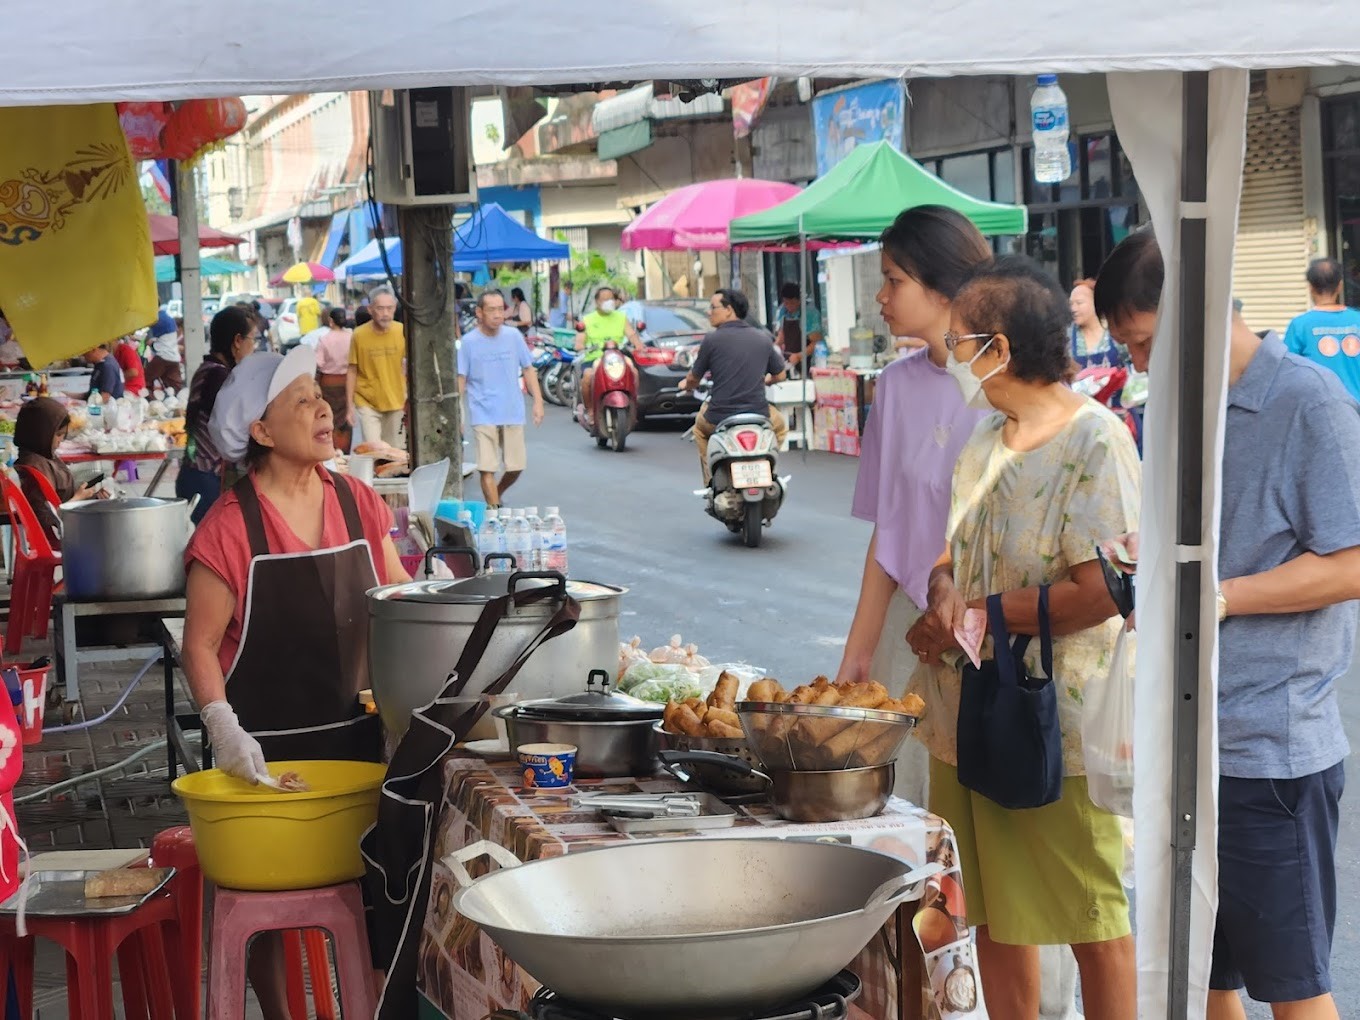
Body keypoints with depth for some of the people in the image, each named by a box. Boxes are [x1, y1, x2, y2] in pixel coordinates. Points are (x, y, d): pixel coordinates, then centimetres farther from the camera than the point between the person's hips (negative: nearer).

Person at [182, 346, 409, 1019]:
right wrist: (224, 730, -20)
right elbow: (200, 645, -8)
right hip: (269, 747, -4)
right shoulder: (230, 526, -11)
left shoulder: (356, 503, 4)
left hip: (359, 736, 4)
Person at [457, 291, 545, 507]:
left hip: (513, 413, 3)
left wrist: (538, 401, 2)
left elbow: (528, 369, 9)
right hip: (484, 414, -3)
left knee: (516, 467, 9)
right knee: (487, 469, -6)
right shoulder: (469, 341, -4)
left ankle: (497, 495, 36)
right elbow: (461, 379, -1)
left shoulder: (513, 336, 2)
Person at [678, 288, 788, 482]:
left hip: (720, 418, -2)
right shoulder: (762, 338, 4)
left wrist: (686, 384, 30)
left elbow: (694, 378, 5)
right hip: (758, 414, 2)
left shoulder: (712, 339, -6)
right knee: (780, 426, 35)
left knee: (700, 427, 33)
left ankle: (710, 480, 25)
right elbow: (780, 374, 17)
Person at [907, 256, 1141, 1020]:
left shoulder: (1096, 442, -15)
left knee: (1093, 916, 4)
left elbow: (1101, 591, -21)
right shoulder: (985, 440, 9)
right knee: (994, 914, 15)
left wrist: (972, 615, -16)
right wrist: (944, 592, -10)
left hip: (1058, 727, -8)